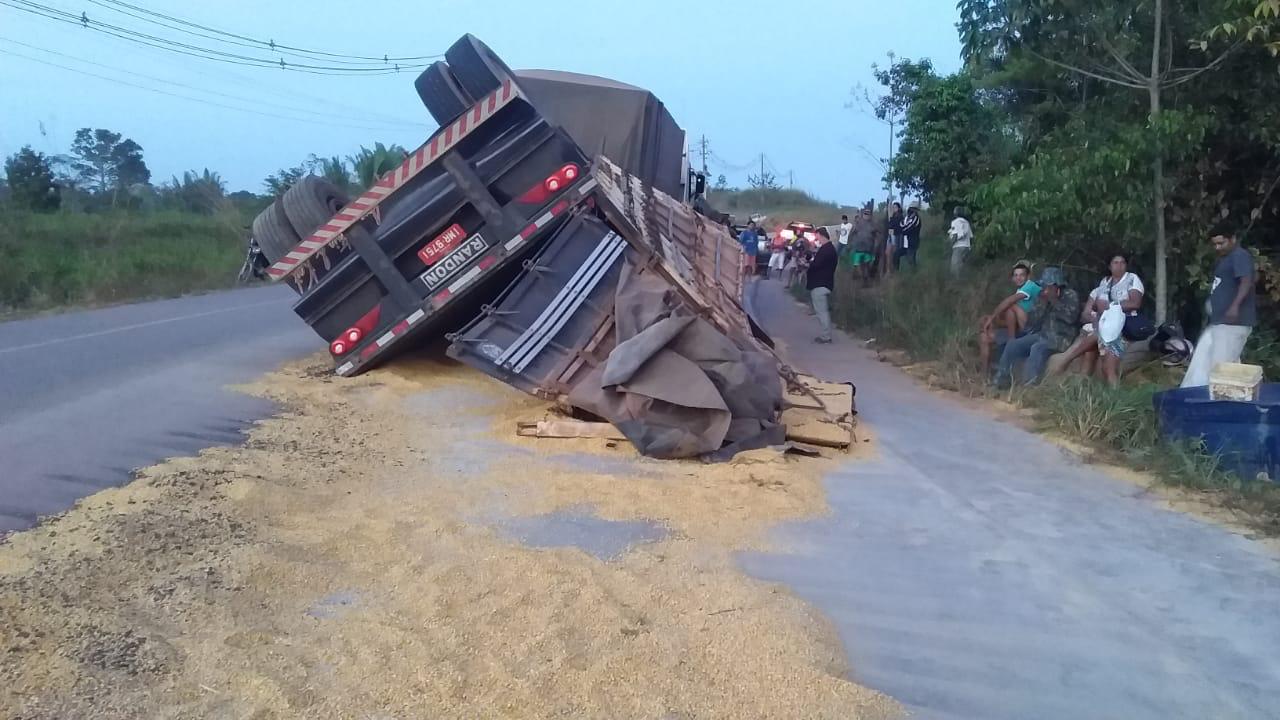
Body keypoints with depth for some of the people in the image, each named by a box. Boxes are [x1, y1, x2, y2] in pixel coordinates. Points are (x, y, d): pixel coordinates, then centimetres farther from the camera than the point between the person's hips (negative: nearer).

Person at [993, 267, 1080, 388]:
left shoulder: (1070, 296, 1)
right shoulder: (1043, 298, 14)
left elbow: (1070, 317, -17)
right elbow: (1032, 322, 6)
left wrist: (1054, 301, -13)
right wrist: (1043, 304, -6)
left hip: (1060, 337, -6)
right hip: (1041, 335, 6)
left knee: (1038, 348, -35)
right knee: (1012, 345, -15)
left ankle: (1029, 385, -43)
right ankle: (1001, 380, -16)